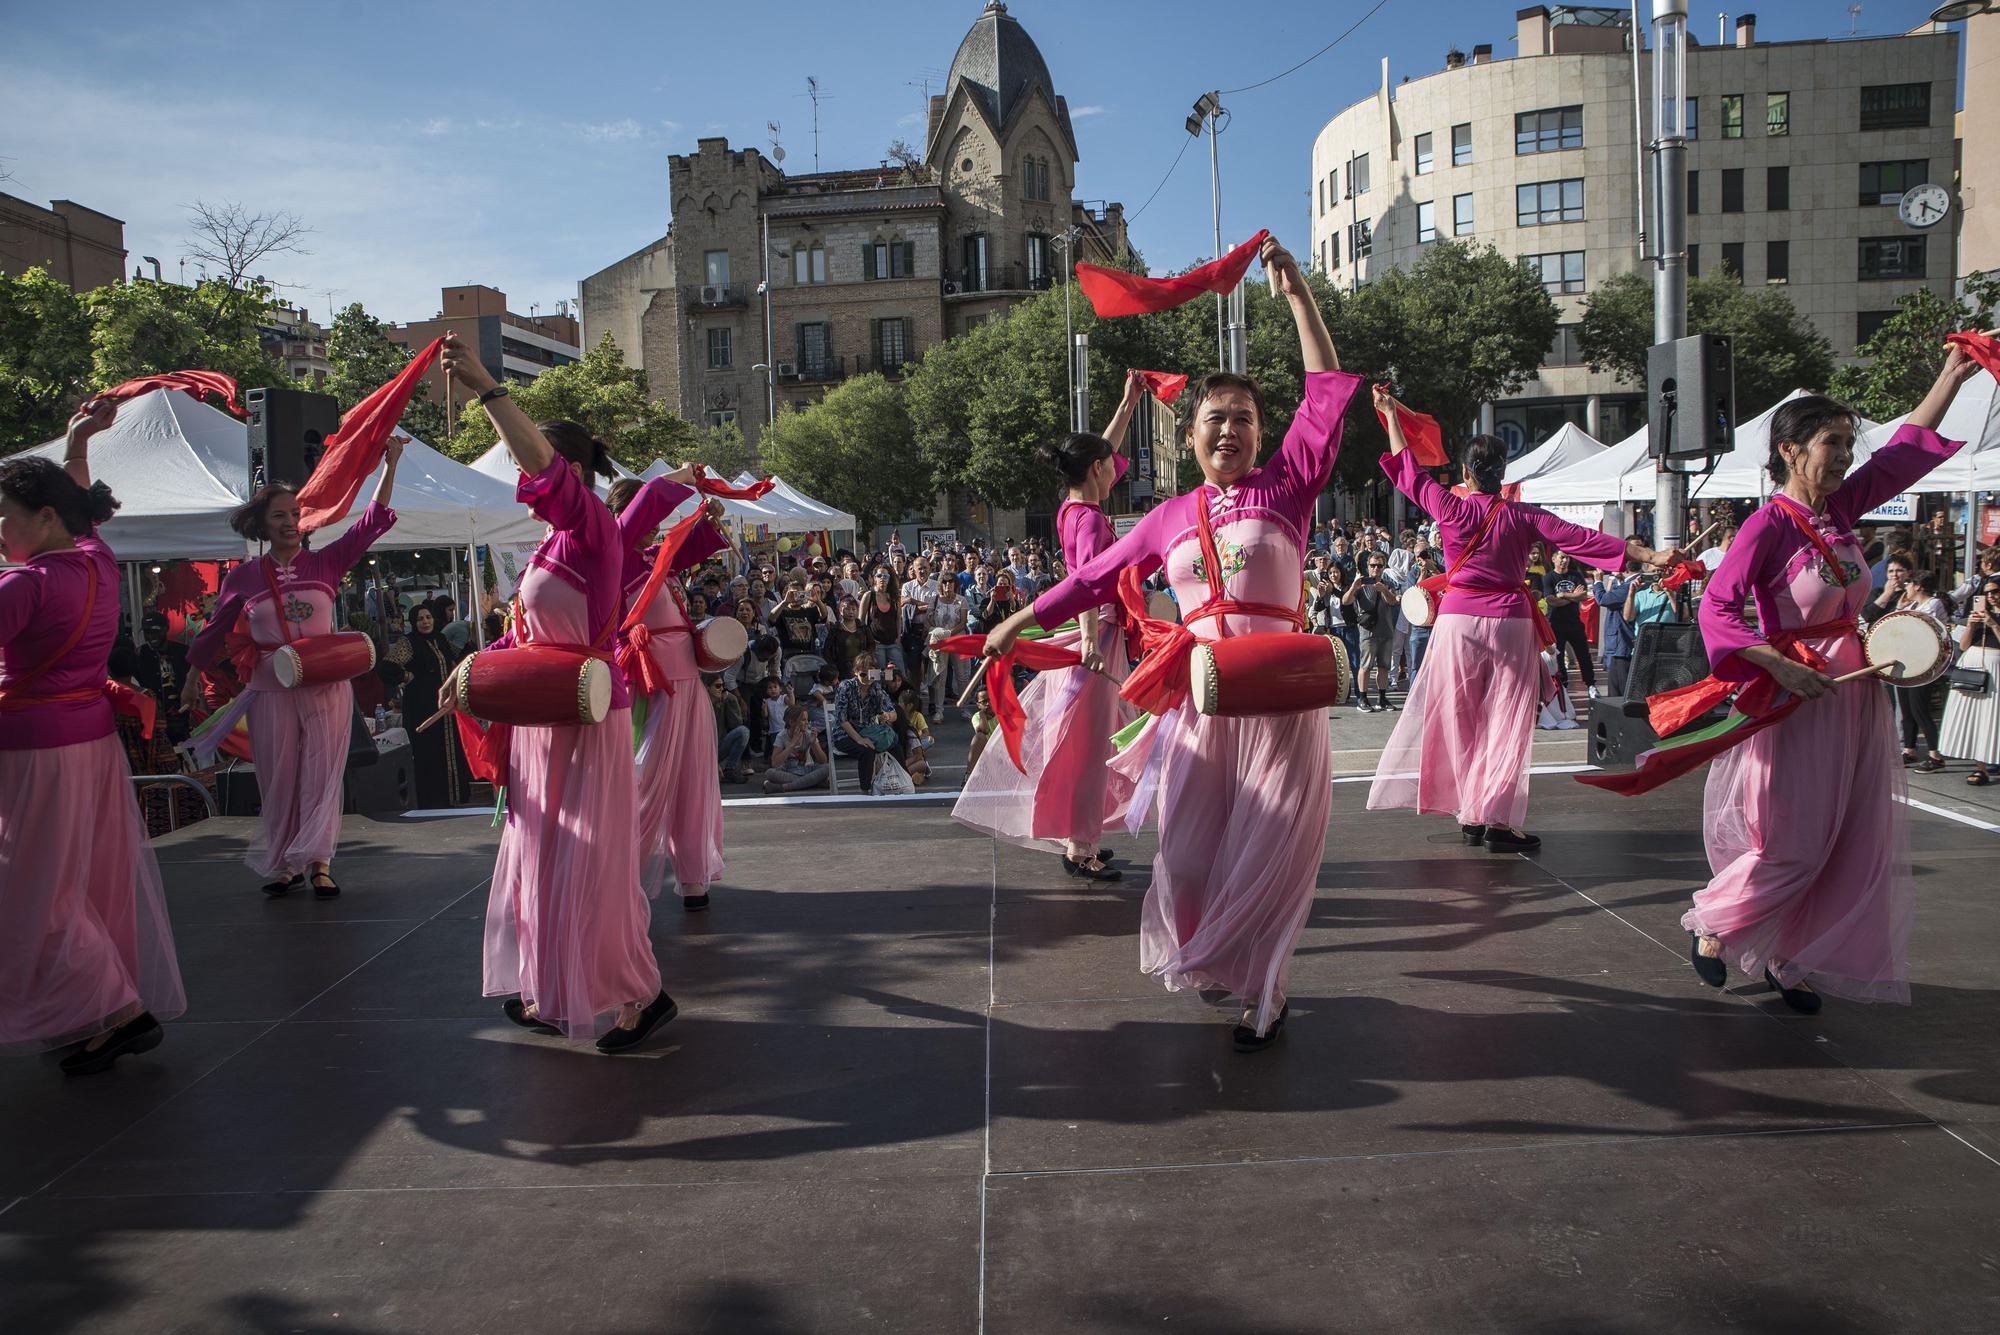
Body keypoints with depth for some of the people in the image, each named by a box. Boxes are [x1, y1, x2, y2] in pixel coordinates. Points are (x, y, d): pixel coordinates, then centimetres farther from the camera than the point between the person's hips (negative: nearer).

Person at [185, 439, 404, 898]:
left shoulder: (324, 563, 2)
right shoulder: (244, 577, 4)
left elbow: (372, 522, -4)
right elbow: (216, 631, 14)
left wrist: (390, 465, -10)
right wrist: (193, 679, 19)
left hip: (326, 682, -1)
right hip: (271, 687, 1)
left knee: (321, 773, -2)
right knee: (279, 777, 6)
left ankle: (318, 862, 1)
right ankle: (285, 863, 16)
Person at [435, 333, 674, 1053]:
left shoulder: (592, 528, -16)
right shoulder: (556, 542, 9)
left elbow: (541, 465, -34)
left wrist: (485, 387, -36)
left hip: (584, 721, -9)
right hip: (546, 719, 9)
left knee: (584, 864, -2)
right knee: (543, 858, 17)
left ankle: (638, 994, 12)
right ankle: (554, 995, 30)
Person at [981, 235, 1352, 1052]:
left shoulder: (1284, 489, 3)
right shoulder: (1172, 517, 10)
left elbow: (1329, 395, -4)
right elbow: (1097, 576, 15)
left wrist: (1297, 296, -4)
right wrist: (1019, 622, 16)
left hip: (1277, 697, -2)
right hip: (1195, 695, 3)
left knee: (1265, 855, 1)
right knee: (1190, 855, 5)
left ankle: (1261, 992, 21)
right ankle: (1223, 967, 31)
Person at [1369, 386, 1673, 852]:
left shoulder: (1452, 509, -3)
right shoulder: (1524, 516, -3)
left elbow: (1408, 471, 9)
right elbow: (1584, 539, -5)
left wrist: (1390, 414, 19)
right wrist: (1650, 556, -3)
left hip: (1458, 620, 1)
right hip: (1510, 622, -1)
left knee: (1460, 722, 10)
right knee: (1505, 723, 3)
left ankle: (1469, 815, 15)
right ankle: (1496, 819, -2)